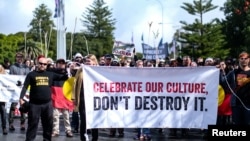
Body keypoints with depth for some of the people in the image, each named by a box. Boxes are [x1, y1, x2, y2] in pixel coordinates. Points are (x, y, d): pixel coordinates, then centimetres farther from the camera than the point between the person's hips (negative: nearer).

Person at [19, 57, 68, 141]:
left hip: (47, 103, 3)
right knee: (33, 124, 1)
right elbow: (25, 87, -3)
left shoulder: (50, 74, 10)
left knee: (48, 124, 11)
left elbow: (62, 77, 9)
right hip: (34, 104, -3)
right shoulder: (31, 74, 2)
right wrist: (21, 98, -14)